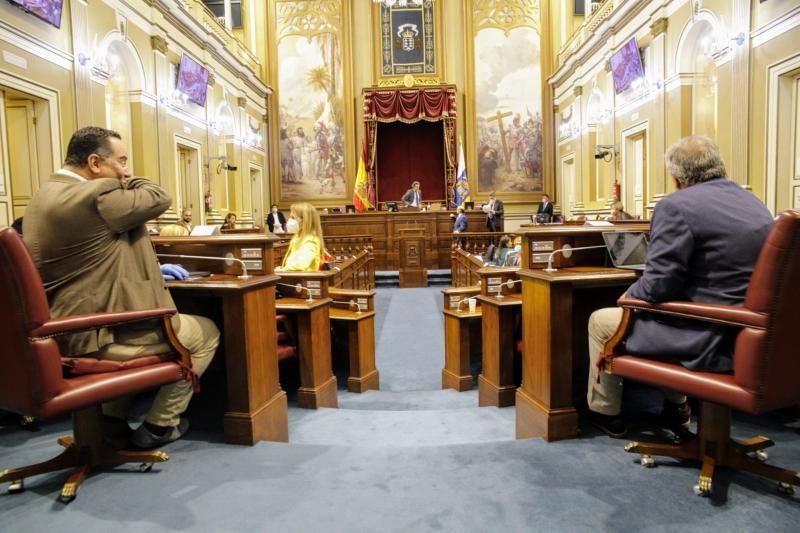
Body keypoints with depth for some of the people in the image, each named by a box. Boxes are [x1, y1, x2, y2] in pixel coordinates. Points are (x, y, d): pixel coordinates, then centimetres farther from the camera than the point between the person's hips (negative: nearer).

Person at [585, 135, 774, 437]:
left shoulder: (676, 206, -17)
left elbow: (658, 286, -21)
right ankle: (675, 407, 43)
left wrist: (629, 295, 1)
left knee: (600, 322, 11)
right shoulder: (756, 205, 9)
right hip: (749, 337, 9)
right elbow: (732, 273, 18)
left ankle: (604, 411, 29)